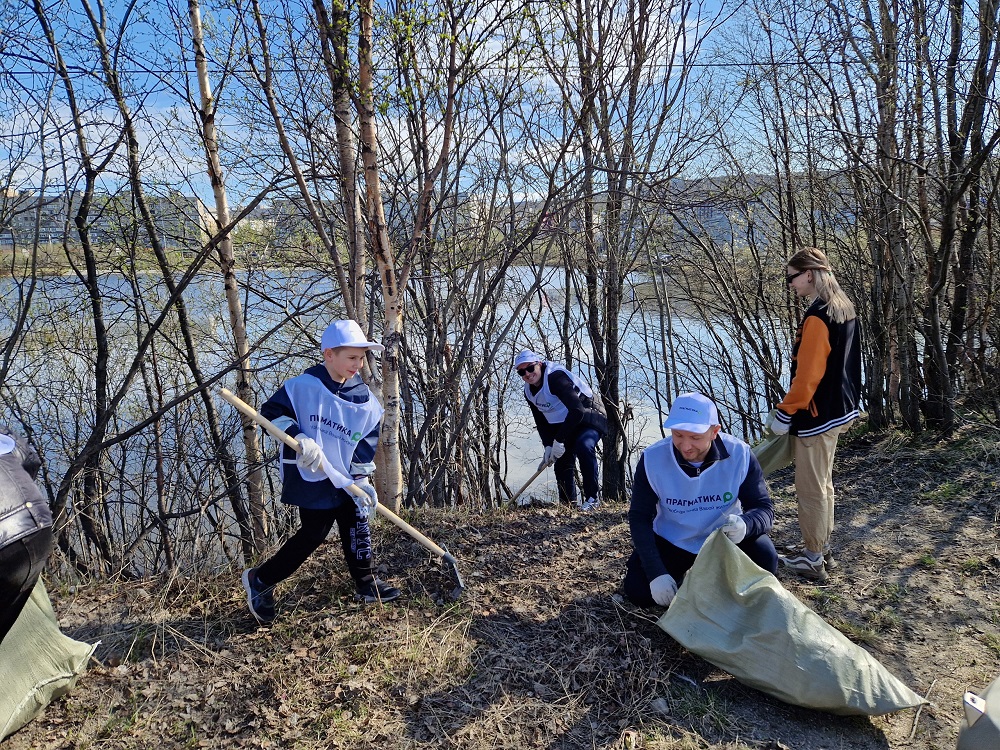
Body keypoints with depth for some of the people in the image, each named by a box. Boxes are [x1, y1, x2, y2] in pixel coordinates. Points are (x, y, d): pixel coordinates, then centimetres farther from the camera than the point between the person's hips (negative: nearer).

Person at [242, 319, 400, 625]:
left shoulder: (363, 398, -1)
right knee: (313, 534, -1)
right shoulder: (303, 385, -15)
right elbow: (271, 411, -12)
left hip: (344, 478, 6)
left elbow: (368, 440, 3)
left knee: (357, 527, 11)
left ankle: (367, 585, 28)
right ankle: (260, 580, 18)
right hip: (309, 476, -6)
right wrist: (299, 439, -26)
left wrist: (362, 479, -4)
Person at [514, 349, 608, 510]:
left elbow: (577, 411, -35)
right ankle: (569, 503, 21)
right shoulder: (529, 392, -2)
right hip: (563, 425, 8)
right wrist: (548, 446, -10)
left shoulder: (556, 377, -28)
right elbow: (541, 422, 6)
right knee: (561, 463, 3)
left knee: (583, 446, -33)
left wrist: (559, 440, -31)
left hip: (588, 418, -8)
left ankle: (593, 497, -22)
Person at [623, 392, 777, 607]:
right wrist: (656, 573, -25)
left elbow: (764, 507, -15)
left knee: (764, 559, -26)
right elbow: (640, 517, -15)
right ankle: (677, 574, 18)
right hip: (671, 541, 0)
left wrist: (746, 525, -41)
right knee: (638, 592, -17)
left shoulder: (739, 455, -22)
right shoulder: (652, 459, -22)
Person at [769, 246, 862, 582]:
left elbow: (807, 375, -23)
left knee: (810, 488, 1)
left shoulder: (817, 316, -21)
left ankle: (812, 560, 11)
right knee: (823, 484, 19)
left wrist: (784, 413, -14)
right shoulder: (844, 307, 9)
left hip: (816, 415, -10)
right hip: (837, 409, 10)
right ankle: (822, 549, 31)